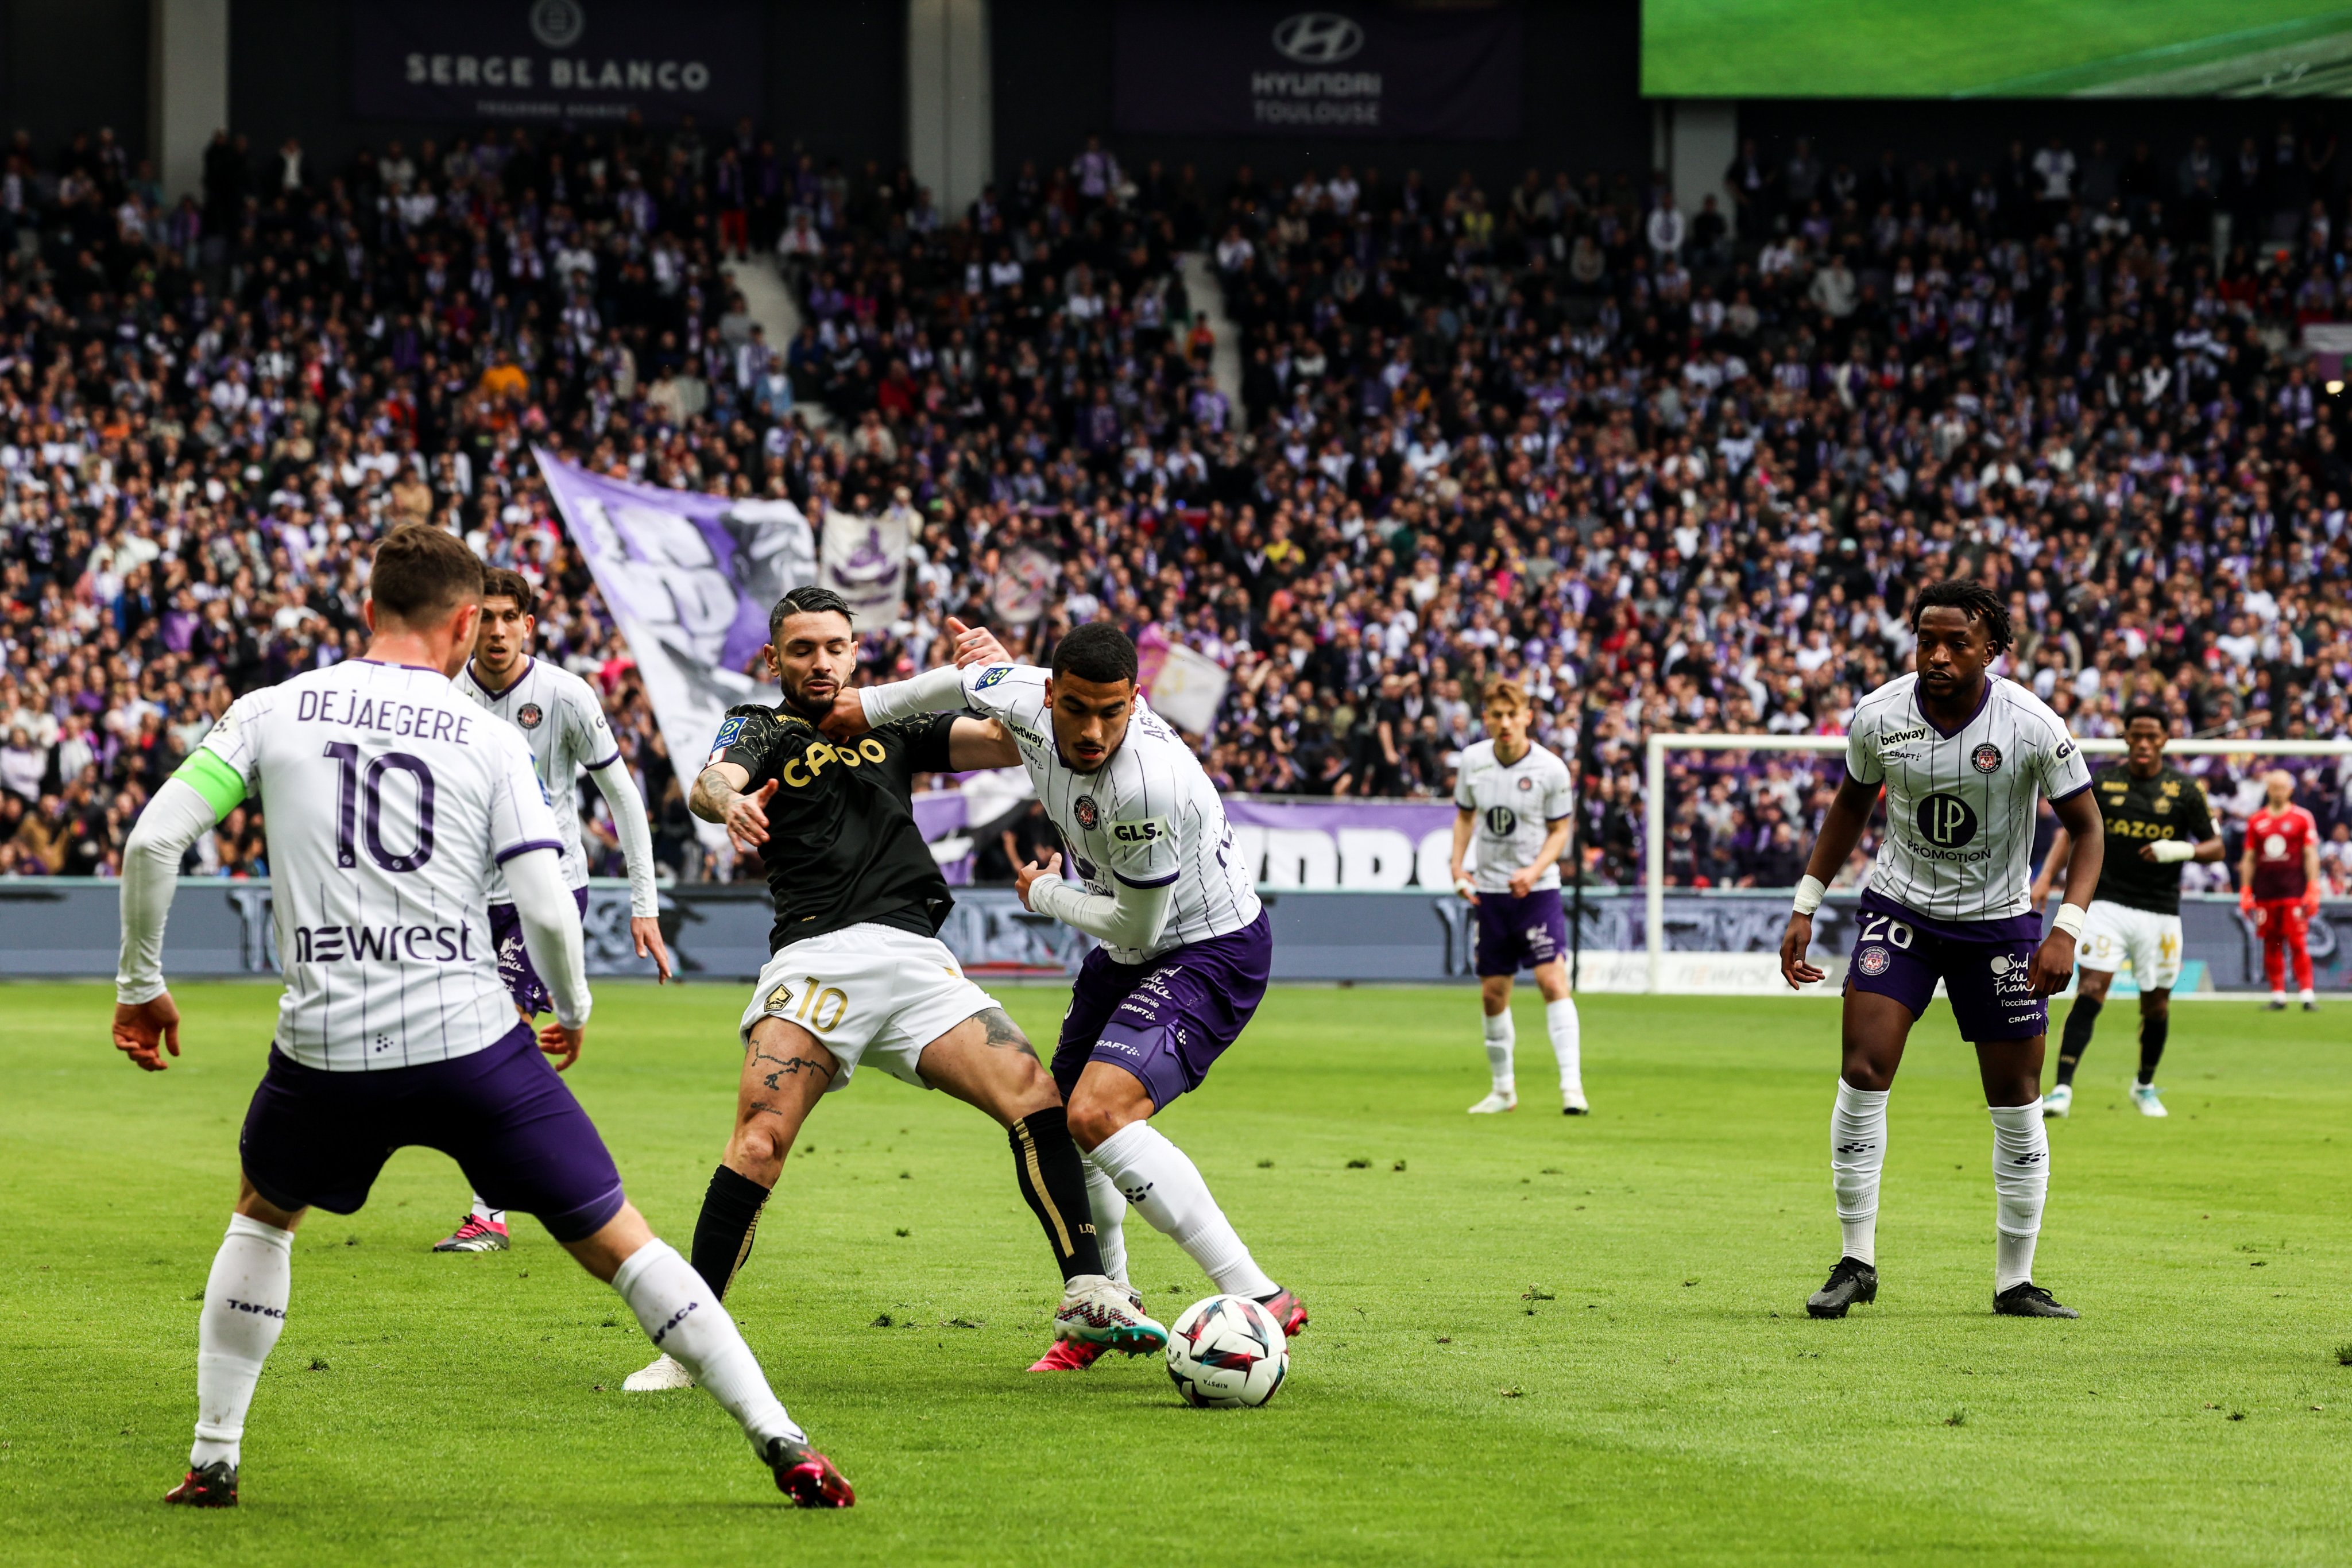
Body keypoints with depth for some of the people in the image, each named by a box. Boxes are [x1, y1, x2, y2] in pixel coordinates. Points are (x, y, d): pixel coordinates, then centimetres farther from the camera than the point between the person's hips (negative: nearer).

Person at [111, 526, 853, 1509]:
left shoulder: (271, 712, 6)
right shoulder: (487, 739, 3)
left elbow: (153, 840, -1)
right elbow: (547, 908, -3)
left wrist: (140, 983, 12)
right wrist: (574, 1011, 17)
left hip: (326, 1046, 1)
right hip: (469, 1040, -1)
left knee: (262, 1216, 30)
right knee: (618, 1243, 5)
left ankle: (212, 1460, 25)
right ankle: (782, 1445, 1)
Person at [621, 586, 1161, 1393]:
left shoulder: (890, 725, 24)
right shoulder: (760, 728, 13)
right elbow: (710, 783, -9)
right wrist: (729, 801, -33)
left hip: (916, 959, 4)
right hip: (815, 955, -4)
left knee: (1035, 1099, -13)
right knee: (761, 1138, -21)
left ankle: (1087, 1295, -8)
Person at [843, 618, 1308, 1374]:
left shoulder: (1145, 785, -35)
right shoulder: (1026, 701, -13)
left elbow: (1137, 926, -22)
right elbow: (972, 679, 12)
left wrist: (1046, 895, -7)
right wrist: (872, 705, 21)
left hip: (1211, 952, -9)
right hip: (1129, 954, 9)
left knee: (1100, 1113, -28)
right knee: (1060, 1119, 20)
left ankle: (1259, 1300, -32)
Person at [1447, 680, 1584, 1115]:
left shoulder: (1551, 769, -10)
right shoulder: (1472, 760, -1)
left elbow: (1560, 831, -2)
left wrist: (1534, 871, -18)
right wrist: (1458, 867, 1)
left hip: (1537, 889, -4)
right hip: (1489, 891, 4)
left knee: (1553, 981, -17)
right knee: (1492, 993, 8)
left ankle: (1571, 1085, -17)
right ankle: (1503, 1088, 23)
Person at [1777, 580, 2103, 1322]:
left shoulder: (2032, 727, -18)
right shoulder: (1877, 716, -11)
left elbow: (2085, 826, -8)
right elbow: (1852, 803, 9)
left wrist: (2067, 928, -21)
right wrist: (1806, 907, 7)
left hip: (1998, 922, -1)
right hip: (1898, 907, 1)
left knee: (2017, 1103, 2)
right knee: (1863, 1074, -15)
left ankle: (2015, 1282, 15)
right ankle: (1857, 1262, -2)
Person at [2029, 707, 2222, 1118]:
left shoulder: (2184, 789, 1)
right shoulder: (2101, 783, 1)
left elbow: (2215, 846, 4)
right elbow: (2071, 831, 9)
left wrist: (2181, 850, -16)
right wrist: (2046, 877, -4)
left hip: (2161, 911, 1)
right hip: (2108, 903, -1)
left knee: (2157, 1004, 9)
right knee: (2090, 991, -15)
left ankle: (2145, 1087, 32)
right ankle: (2062, 1090, -21)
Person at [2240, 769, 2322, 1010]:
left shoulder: (2302, 818, 3)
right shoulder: (2256, 821, 11)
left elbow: (2311, 856, 1)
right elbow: (2249, 859, 15)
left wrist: (2313, 890, -6)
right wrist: (2245, 891, 8)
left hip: (2294, 892, -3)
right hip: (2265, 894, 3)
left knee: (2297, 943, -9)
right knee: (2271, 945, 4)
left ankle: (2308, 996, -9)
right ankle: (2278, 996, 10)